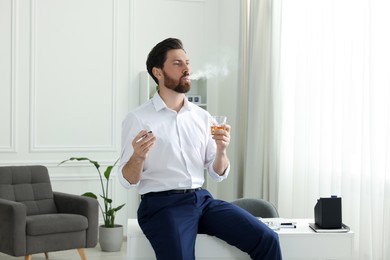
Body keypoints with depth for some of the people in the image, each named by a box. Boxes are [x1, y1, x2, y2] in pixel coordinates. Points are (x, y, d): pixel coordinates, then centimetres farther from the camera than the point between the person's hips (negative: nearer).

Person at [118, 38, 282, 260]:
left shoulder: (202, 117, 12)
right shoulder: (138, 119, -2)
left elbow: (219, 174, 12)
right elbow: (128, 180, -3)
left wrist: (221, 150, -9)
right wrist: (138, 157, -24)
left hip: (201, 199, 5)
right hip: (162, 204, -4)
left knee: (266, 239, -13)